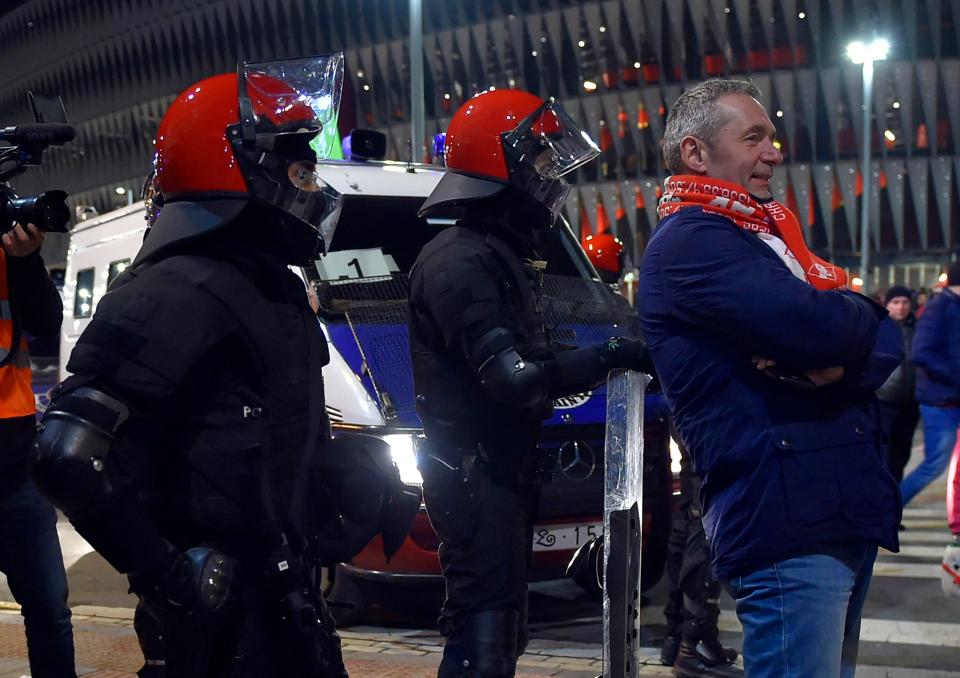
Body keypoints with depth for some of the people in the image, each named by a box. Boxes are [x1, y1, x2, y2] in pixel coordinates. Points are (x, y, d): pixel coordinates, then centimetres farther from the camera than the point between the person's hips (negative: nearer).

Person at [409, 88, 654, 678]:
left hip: (506, 470, 10)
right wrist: (610, 356, -23)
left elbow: (531, 365, 16)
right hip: (474, 474, -10)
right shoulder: (461, 261, -18)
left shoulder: (506, 255, 15)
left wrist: (608, 361, 1)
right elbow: (513, 379, -27)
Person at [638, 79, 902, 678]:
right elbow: (818, 327, -23)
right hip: (787, 518, -9)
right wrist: (857, 315, 0)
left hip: (846, 514, 9)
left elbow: (885, 342, 11)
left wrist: (844, 361, -13)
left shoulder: (767, 236, 20)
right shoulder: (689, 241, -9)